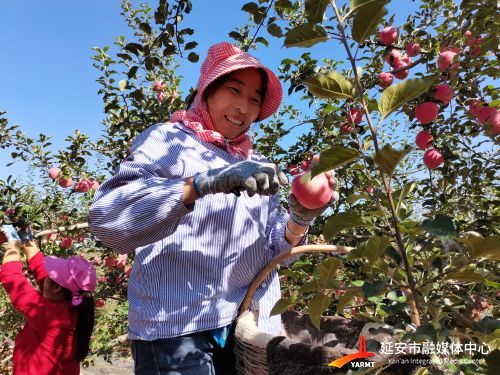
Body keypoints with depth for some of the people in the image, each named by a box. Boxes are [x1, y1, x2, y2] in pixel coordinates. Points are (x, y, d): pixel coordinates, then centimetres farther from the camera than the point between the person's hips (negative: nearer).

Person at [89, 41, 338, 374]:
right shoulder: (168, 140, -5)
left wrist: (300, 218, -16)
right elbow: (107, 218, -20)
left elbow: (274, 247, 5)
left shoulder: (258, 165, 10)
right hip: (177, 327, -5)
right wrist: (206, 182, -32)